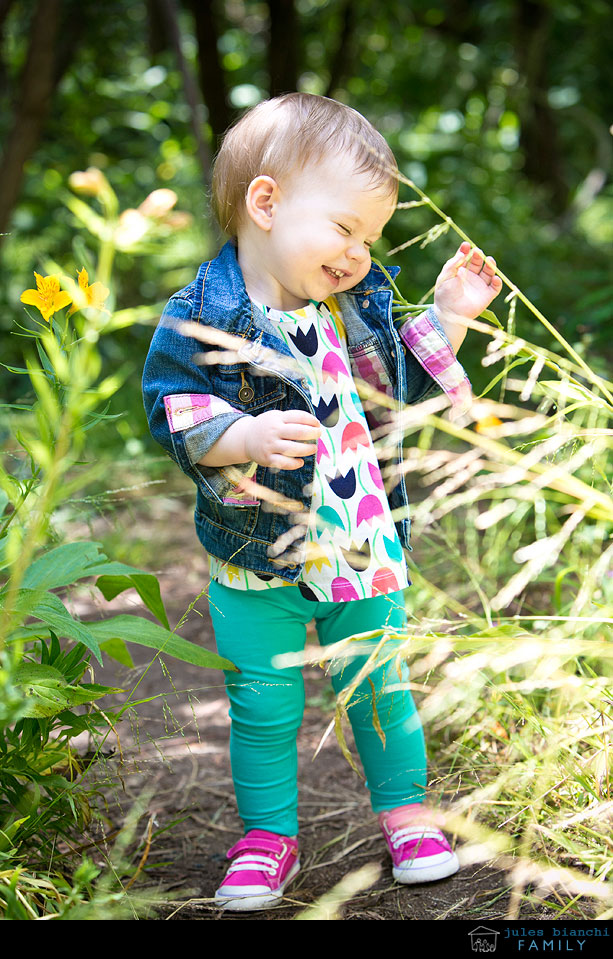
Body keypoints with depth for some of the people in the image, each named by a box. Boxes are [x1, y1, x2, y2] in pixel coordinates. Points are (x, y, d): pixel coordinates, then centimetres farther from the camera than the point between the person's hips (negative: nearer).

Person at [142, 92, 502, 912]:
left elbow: (404, 383, 16)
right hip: (258, 563, -3)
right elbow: (176, 412, -18)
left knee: (380, 689, 15)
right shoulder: (204, 315, -14)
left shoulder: (358, 302, 3)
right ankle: (268, 838, 27)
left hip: (365, 549, 4)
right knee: (264, 709, 8)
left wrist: (447, 318, 5)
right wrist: (247, 437, -34)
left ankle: (406, 811, 35)